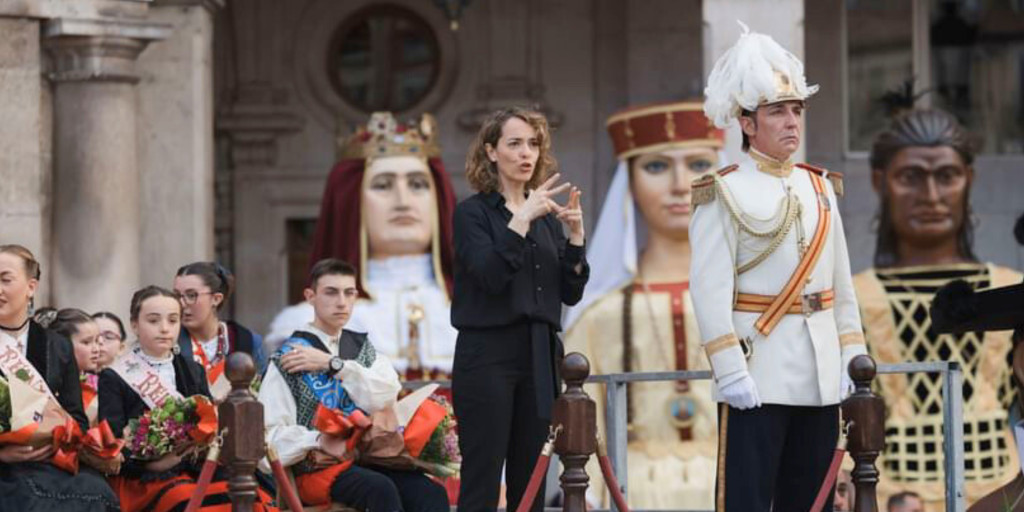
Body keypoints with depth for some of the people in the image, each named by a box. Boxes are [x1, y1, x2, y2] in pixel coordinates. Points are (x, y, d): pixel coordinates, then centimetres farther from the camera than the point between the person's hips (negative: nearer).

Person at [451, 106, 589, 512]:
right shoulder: (474, 212, -1)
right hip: (488, 355, -5)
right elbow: (490, 276, -16)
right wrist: (522, 221, -21)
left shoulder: (547, 216, 14)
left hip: (539, 357, 5)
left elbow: (571, 293, 9)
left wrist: (575, 237, -4)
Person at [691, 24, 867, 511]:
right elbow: (710, 289, -12)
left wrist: (852, 356, 8)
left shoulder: (820, 187, 14)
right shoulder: (724, 193, -5)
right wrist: (730, 369, -18)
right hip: (759, 371, -6)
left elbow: (841, 282, 16)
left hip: (821, 375, 6)